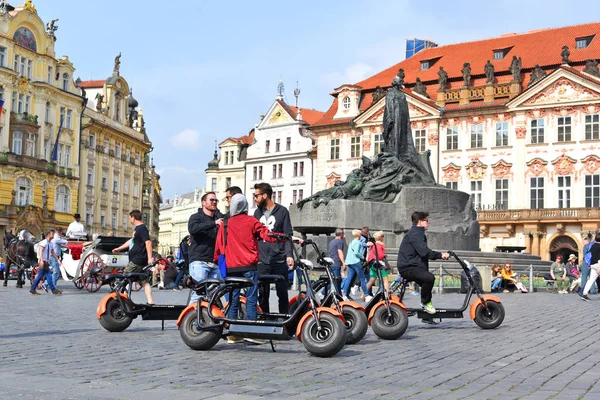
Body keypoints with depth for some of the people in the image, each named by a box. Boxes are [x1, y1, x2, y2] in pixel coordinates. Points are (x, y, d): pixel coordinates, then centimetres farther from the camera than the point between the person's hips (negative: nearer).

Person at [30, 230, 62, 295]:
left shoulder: (50, 243, 16)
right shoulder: (44, 242, -11)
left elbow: (53, 253, 20)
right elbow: (40, 251, -20)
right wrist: (41, 260, -29)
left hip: (47, 262, 9)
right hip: (43, 262, -9)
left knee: (39, 276, 9)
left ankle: (32, 290, 12)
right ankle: (54, 290, -4)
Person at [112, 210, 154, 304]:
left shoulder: (142, 228, -12)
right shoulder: (137, 229, 19)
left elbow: (148, 242, -22)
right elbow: (131, 241, 32)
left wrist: (150, 258, -28)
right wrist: (118, 249, 41)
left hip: (137, 261, -10)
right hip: (138, 260, 10)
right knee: (144, 281, 5)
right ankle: (150, 301, 0)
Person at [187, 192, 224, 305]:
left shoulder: (219, 218, 22)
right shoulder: (196, 217, 5)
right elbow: (193, 228, -17)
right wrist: (214, 224, -26)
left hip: (215, 264, 6)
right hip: (199, 262, -6)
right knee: (198, 293, -13)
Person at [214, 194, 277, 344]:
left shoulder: (225, 225, 9)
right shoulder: (251, 221, 1)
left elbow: (219, 248, 10)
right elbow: (267, 235, -7)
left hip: (231, 268, 3)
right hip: (249, 266, -3)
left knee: (233, 300, 7)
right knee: (251, 298, -2)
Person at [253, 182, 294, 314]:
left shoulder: (282, 211, 2)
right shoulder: (257, 212, 15)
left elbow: (287, 235, -1)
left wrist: (289, 255, -13)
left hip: (279, 260, -3)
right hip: (262, 261, 3)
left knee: (282, 292, -1)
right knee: (262, 293, 2)